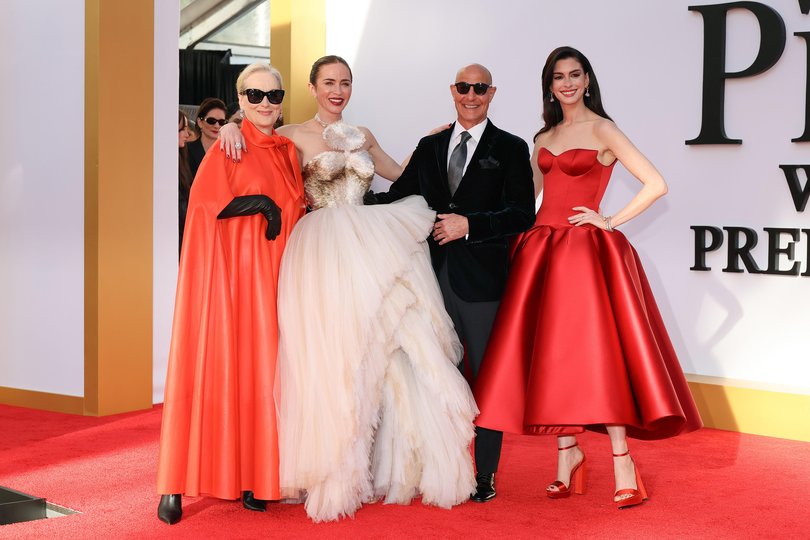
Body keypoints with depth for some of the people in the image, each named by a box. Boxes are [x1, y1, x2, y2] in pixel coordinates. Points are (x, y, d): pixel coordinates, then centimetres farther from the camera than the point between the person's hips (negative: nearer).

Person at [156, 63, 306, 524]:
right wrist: (260, 203, -16)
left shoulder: (288, 152, 13)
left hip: (271, 276, 5)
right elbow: (204, 203, -13)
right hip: (228, 274, -5)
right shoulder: (227, 149, -3)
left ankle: (252, 476, 10)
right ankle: (178, 485, -4)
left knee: (261, 369, 4)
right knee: (216, 368, -7)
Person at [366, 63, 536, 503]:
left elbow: (522, 215, -7)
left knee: (486, 377, 3)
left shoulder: (510, 149, 1)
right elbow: (396, 198, 14)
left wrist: (469, 225, -16)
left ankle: (485, 475, 11)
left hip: (482, 280, -4)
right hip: (436, 277, 4)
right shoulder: (429, 147, 14)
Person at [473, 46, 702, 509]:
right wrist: (511, 239, 5)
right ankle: (568, 452, 14)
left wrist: (611, 221, -9)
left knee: (595, 350, -10)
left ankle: (622, 460, -5)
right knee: (550, 353, 4)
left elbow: (656, 184, -10)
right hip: (541, 252, 6)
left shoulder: (601, 130, -3)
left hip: (586, 252, -6)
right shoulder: (544, 139, 15)